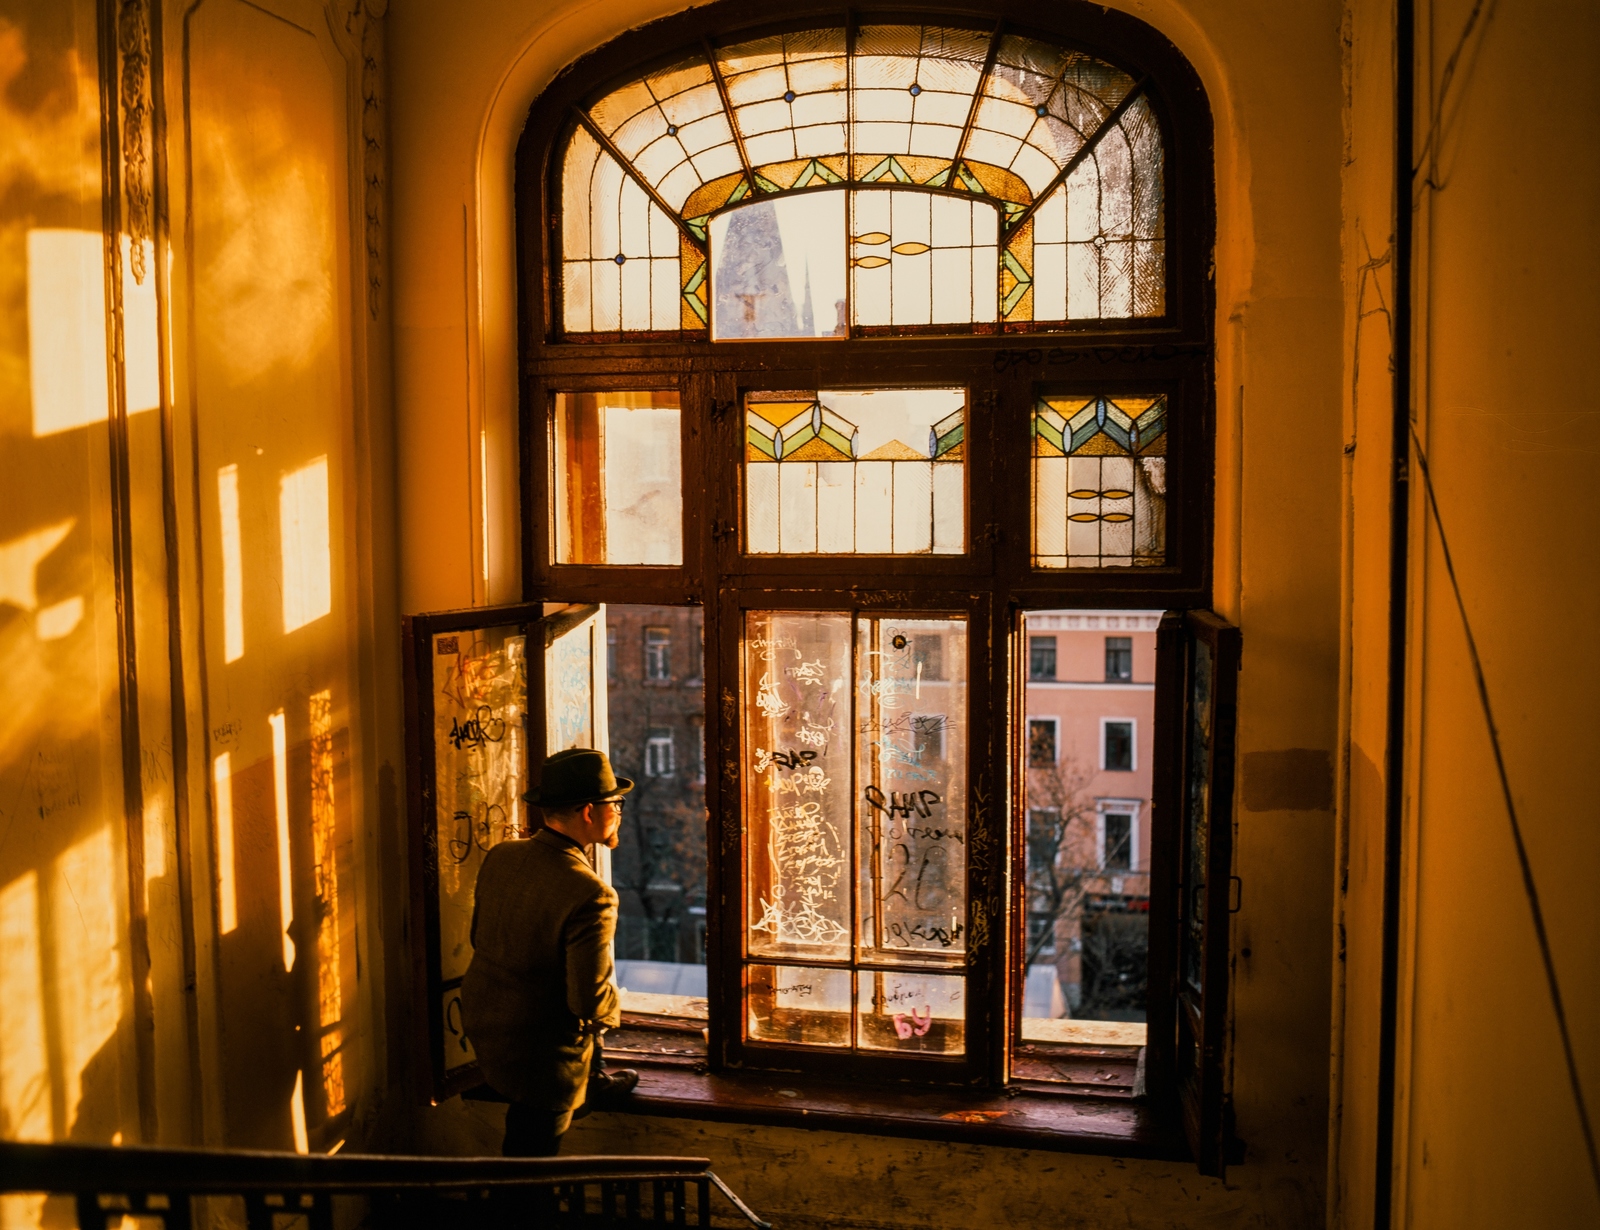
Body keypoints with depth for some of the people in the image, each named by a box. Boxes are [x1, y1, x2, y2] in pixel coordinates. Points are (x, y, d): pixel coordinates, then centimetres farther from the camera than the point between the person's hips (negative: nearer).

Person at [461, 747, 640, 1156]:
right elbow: (591, 1002, -27)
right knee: (532, 1153, 14)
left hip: (480, 1021, 7)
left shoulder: (499, 857, -8)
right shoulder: (591, 896, -31)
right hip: (539, 1056, -7)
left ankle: (591, 1079, 46)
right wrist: (612, 1009, -4)